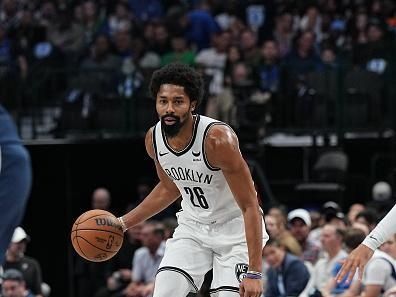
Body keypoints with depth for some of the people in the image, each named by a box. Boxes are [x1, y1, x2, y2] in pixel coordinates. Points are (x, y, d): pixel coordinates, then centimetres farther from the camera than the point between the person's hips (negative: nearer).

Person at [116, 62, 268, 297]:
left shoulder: (218, 139, -29)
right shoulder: (154, 139, -9)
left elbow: (250, 207, -26)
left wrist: (254, 273, -30)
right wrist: (123, 223, 10)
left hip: (235, 227, -5)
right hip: (193, 225, 5)